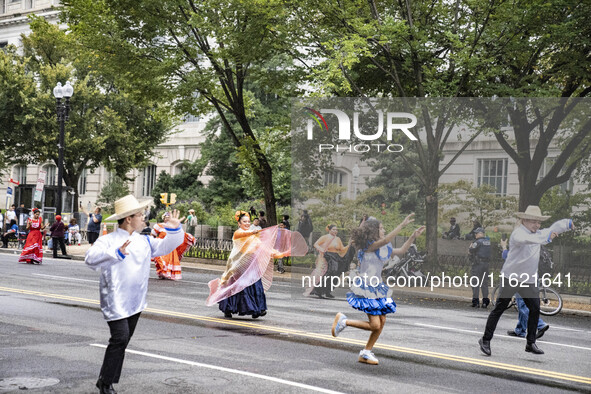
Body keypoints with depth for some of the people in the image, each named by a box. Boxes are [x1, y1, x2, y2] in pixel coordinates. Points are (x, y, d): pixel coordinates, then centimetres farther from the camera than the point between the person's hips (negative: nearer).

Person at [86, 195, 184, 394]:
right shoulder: (109, 240, -8)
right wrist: (117, 252, -32)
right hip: (115, 301, -7)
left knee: (123, 340, 11)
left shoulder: (144, 241, 12)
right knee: (120, 338, -15)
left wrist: (174, 229, 0)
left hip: (135, 302, 7)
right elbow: (91, 258, -22)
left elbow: (166, 246, 17)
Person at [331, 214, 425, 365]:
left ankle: (366, 353, 16)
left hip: (377, 288, 9)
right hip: (366, 288, -9)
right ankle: (343, 320, 7)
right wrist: (403, 224, -33)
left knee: (382, 322, 4)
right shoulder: (368, 246, -14)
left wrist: (413, 236, 14)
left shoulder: (384, 249, 13)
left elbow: (402, 250, 22)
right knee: (374, 325, -11)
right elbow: (386, 240, -31)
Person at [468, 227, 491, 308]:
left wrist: (471, 246, 8)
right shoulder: (488, 241, 8)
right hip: (486, 264, 6)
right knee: (485, 283, 11)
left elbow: (470, 251, -12)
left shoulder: (478, 242, -12)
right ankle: (485, 301, 11)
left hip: (478, 264, -6)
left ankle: (475, 301, -3)